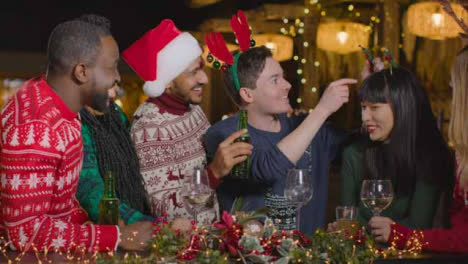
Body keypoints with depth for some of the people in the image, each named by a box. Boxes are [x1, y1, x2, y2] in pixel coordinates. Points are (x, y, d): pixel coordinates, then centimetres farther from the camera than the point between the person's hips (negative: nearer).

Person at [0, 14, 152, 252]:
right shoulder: (35, 130, -25)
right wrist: (118, 237, -21)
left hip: (53, 249, 8)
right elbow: (26, 232, -26)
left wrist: (90, 221, -1)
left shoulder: (56, 103, 3)